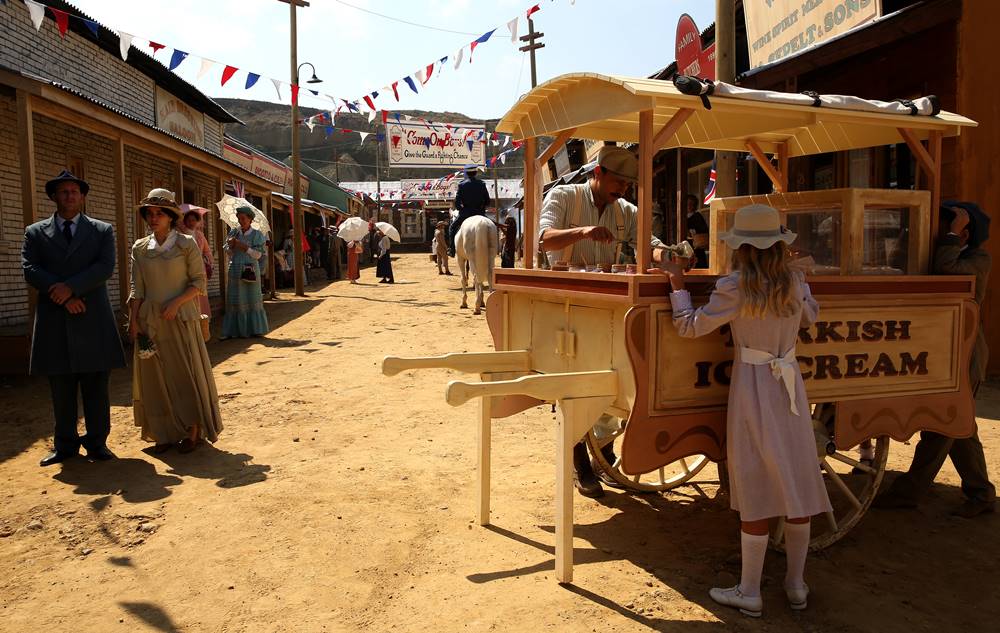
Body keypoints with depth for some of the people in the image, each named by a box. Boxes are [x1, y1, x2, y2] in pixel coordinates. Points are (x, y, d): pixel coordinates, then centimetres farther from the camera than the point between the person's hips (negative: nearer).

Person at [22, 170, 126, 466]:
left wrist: (70, 287, -16)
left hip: (93, 320, -1)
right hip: (54, 321, 1)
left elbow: (106, 267, -5)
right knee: (61, 388, 7)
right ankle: (65, 445, 18)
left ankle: (97, 443, 13)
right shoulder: (35, 232, 11)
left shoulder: (102, 230, 9)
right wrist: (62, 296, -13)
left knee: (96, 387, 3)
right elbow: (30, 270, -1)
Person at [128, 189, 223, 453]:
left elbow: (199, 281, -4)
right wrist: (133, 321, 0)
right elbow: (137, 289, 7)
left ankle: (192, 432, 10)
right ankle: (166, 433, 16)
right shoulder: (140, 248, 7)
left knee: (187, 372, 0)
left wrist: (176, 303, -16)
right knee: (157, 377, 6)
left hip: (181, 318, -3)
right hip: (150, 321, 3)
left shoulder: (186, 244, -3)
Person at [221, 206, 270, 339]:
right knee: (234, 300, 1)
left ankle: (255, 329, 11)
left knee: (252, 300, 3)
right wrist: (231, 246, -10)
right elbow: (228, 253, 11)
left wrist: (243, 246, -15)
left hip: (250, 270, -2)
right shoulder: (234, 232, 8)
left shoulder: (257, 235, 1)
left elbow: (258, 254, -6)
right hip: (235, 271, 2)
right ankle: (231, 330, 4)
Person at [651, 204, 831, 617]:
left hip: (753, 387, -5)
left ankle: (749, 592, 13)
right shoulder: (795, 282, 1)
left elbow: (690, 326, -11)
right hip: (790, 385, 5)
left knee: (756, 489, 2)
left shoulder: (735, 287, -15)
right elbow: (810, 317, 20)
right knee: (796, 482, 12)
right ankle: (796, 585, 25)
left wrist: (678, 286, 2)